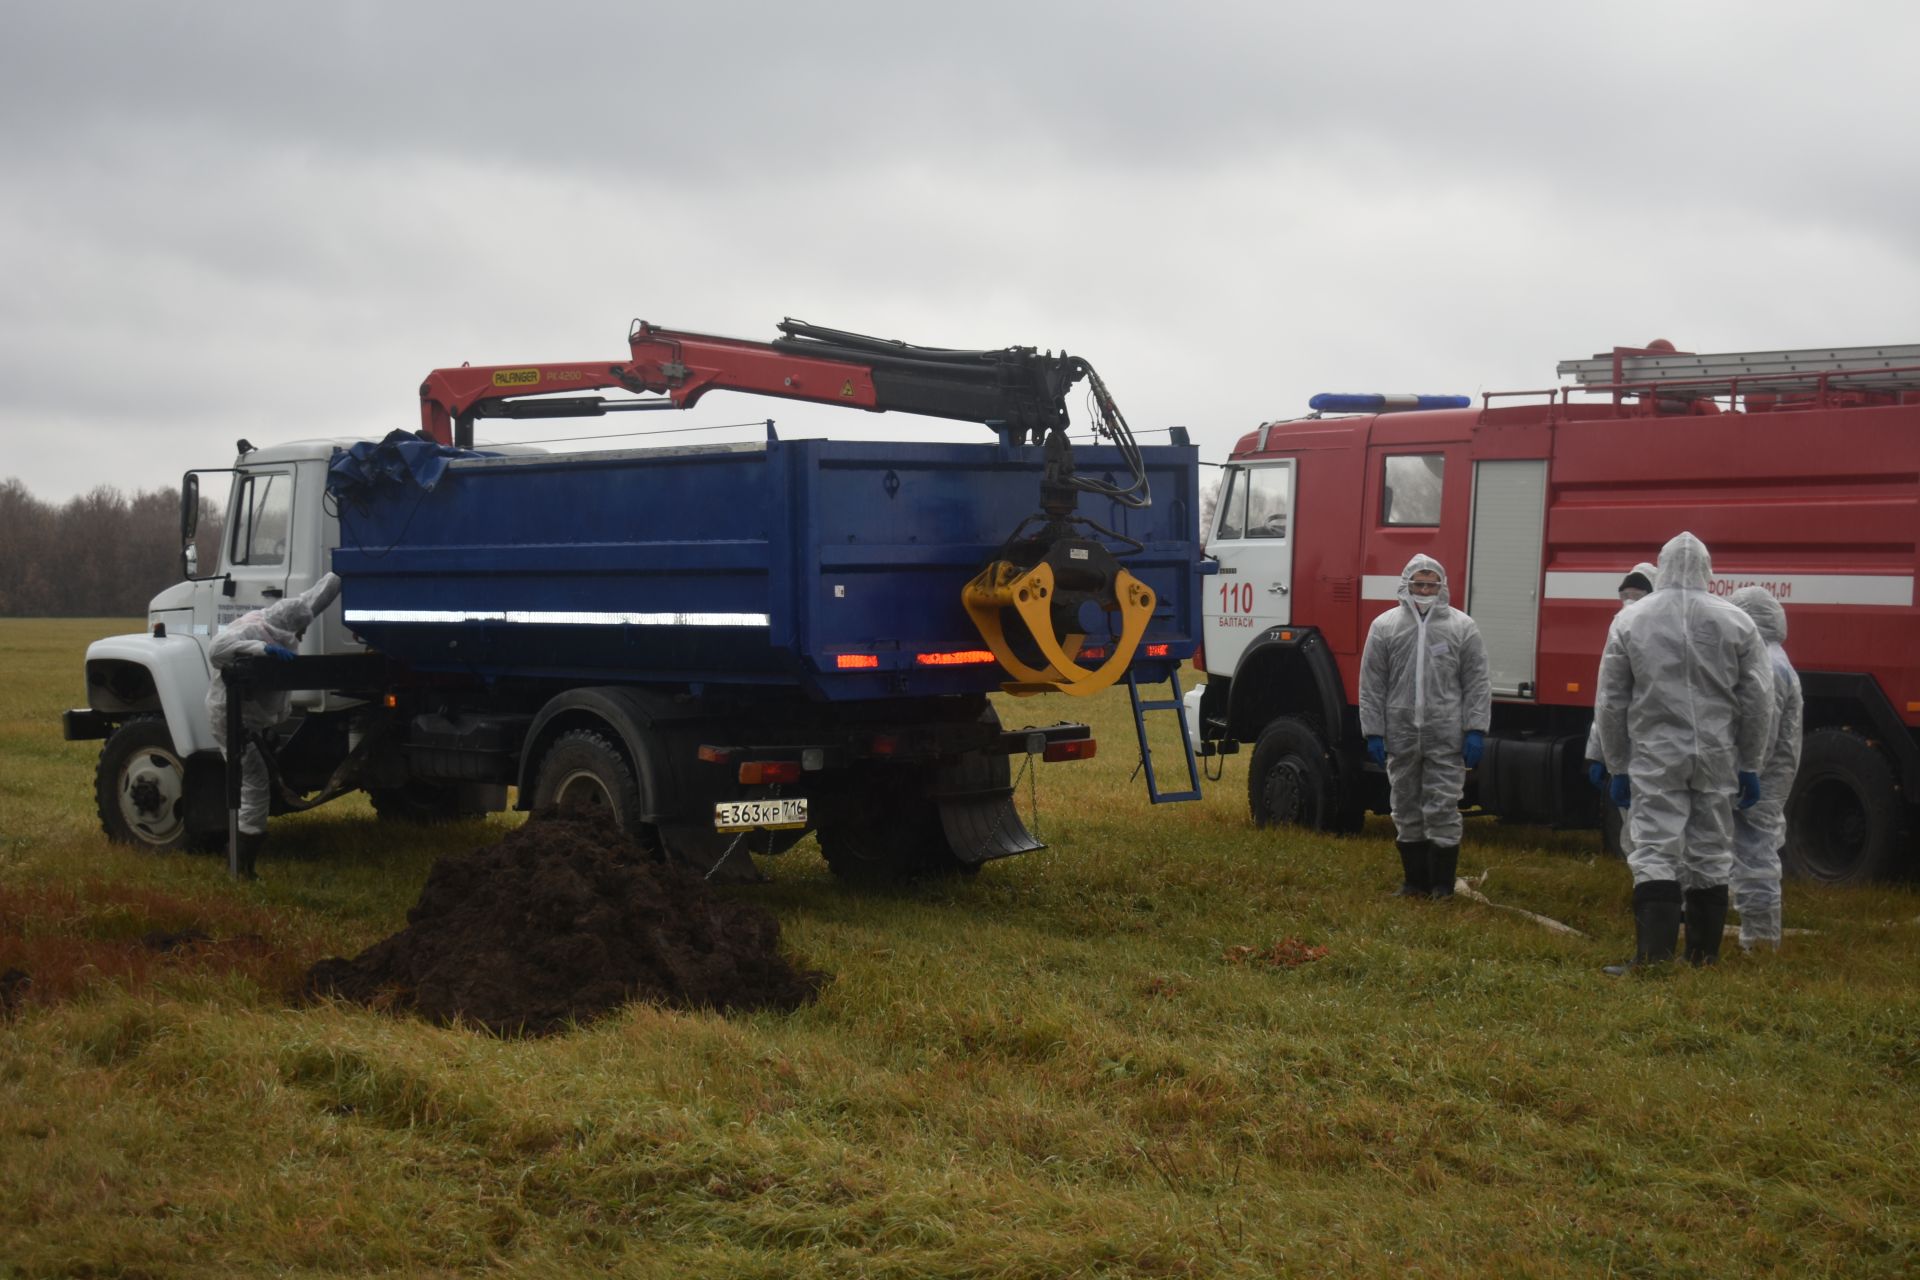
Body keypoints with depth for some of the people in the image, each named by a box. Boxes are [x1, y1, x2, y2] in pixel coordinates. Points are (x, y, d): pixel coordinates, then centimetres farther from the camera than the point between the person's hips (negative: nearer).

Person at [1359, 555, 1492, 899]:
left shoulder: (1462, 627, 3)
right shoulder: (1384, 626, 5)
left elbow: (1478, 683, 2)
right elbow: (1371, 686, 5)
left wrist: (1475, 730, -5)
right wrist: (1373, 733, 0)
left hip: (1446, 738, -2)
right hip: (1400, 736, 2)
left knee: (1443, 811, -2)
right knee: (1407, 811, 9)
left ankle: (1442, 884, 7)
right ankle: (1415, 880, 19)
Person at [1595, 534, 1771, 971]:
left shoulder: (1630, 621, -1)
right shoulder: (1737, 623, 1)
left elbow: (1611, 703, 2)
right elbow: (1757, 701, 3)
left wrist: (1618, 766, 9)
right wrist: (1749, 765, 11)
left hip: (1655, 755, -2)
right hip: (1717, 757, 2)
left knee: (1655, 853, -4)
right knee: (1711, 856, 11)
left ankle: (1654, 955, -15)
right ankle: (1703, 954, 18)